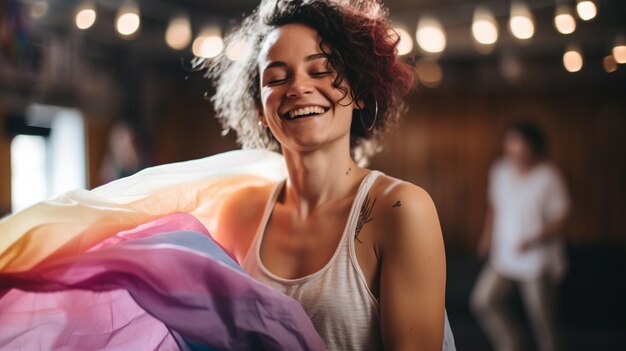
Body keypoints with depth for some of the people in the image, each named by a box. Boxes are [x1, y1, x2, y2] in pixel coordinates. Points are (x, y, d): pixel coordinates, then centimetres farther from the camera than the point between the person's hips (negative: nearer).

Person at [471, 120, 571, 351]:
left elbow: (561, 218, -12)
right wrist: (488, 236, 13)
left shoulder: (549, 177, -13)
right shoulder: (500, 170, 1)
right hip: (504, 257, 5)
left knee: (542, 318, 4)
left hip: (538, 261, -5)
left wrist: (535, 240, -26)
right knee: (483, 301, -7)